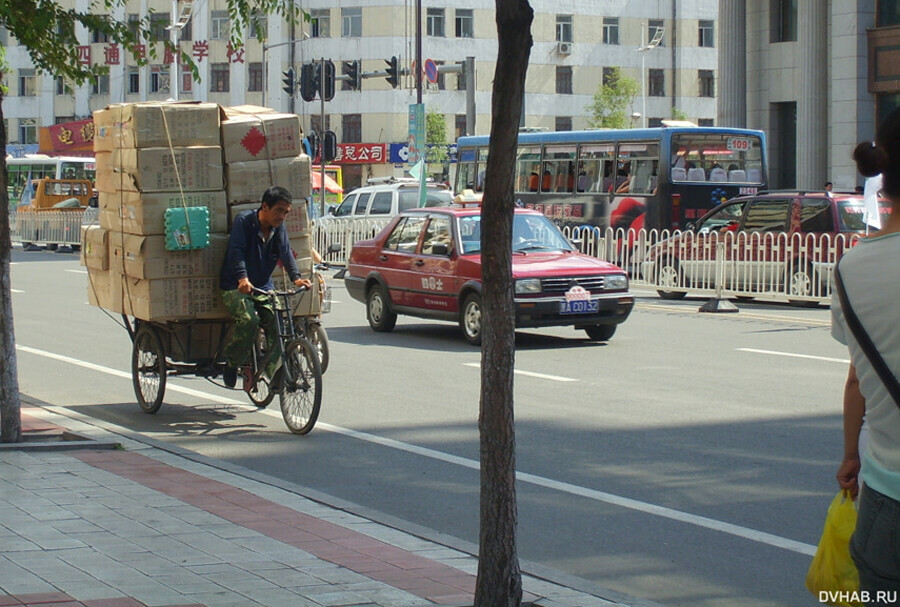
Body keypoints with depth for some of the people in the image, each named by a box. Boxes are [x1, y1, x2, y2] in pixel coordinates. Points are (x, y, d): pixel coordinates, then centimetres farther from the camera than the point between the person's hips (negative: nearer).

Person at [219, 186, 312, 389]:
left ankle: (277, 374, -4)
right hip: (236, 287, -5)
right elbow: (236, 251, -24)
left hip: (263, 288, 5)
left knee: (276, 324, -15)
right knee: (248, 320, -29)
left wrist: (296, 277, -29)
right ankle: (231, 364, -9)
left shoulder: (279, 228, 4)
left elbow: (286, 253, -9)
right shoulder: (244, 220, -12)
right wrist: (242, 278, -42)